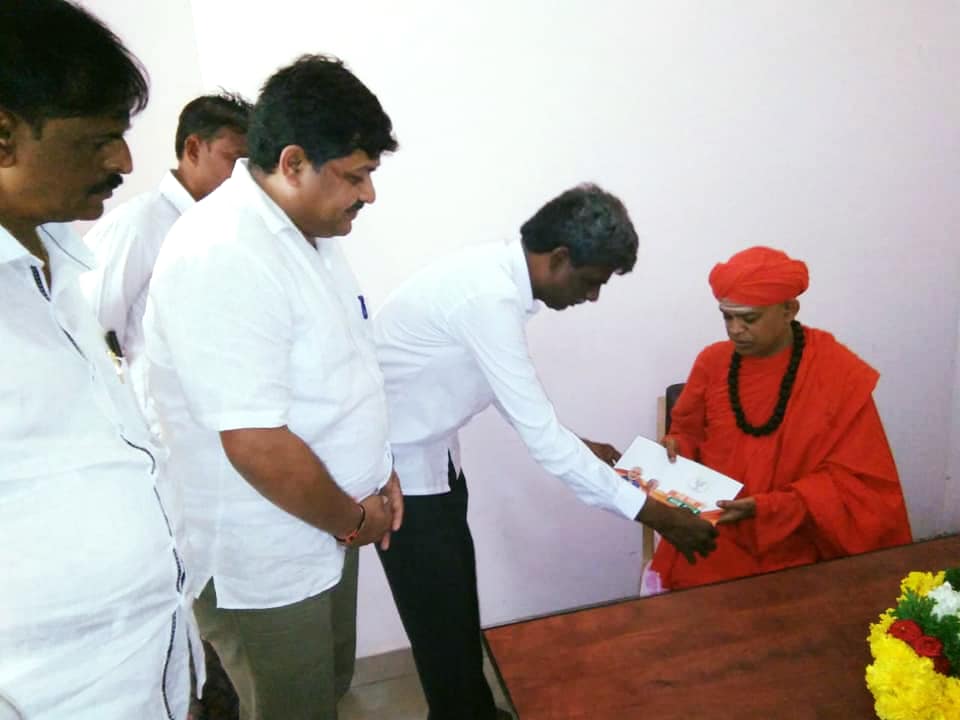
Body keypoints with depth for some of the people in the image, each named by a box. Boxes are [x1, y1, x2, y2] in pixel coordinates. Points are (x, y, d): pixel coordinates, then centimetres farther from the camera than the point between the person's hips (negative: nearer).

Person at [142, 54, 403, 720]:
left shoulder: (306, 229, 3)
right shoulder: (223, 258, -27)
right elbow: (259, 446, -29)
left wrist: (376, 469, 5)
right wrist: (354, 520, -14)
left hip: (322, 534, 9)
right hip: (262, 563, -8)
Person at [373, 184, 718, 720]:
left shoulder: (498, 273, -2)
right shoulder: (490, 297, -31)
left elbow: (521, 402, 11)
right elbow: (540, 437, -30)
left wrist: (578, 446, 10)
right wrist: (654, 512, -24)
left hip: (431, 448, 9)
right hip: (399, 460, -9)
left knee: (458, 594, 21)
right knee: (442, 615, 7)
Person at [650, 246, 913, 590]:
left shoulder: (841, 376, -9)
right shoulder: (712, 361, 1)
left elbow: (857, 483, -8)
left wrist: (767, 508, -19)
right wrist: (677, 449, -9)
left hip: (793, 547, -2)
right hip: (712, 535, 2)